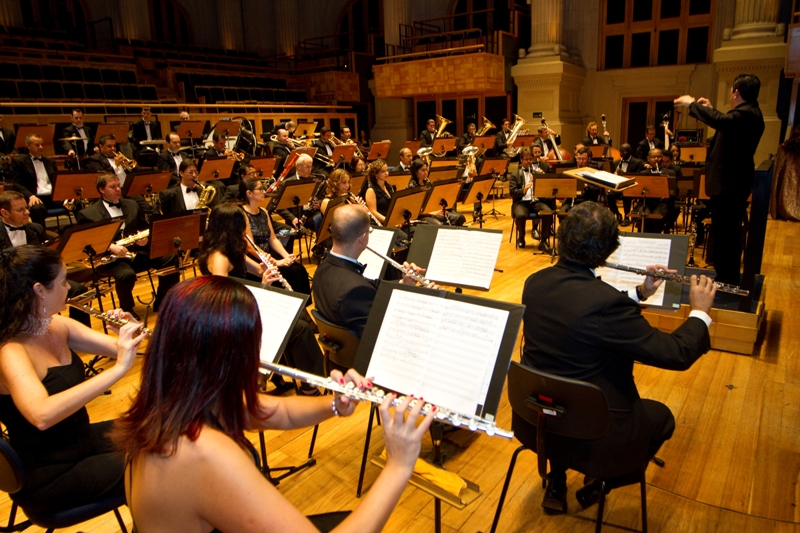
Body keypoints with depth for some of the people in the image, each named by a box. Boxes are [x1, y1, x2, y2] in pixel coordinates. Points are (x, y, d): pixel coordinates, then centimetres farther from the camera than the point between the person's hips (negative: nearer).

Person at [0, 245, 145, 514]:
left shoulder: (58, 326, -3)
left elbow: (121, 349, -2)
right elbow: (42, 416, -45)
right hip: (46, 475, -8)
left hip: (82, 438, 8)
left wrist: (129, 336, -25)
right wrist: (118, 368, -45)